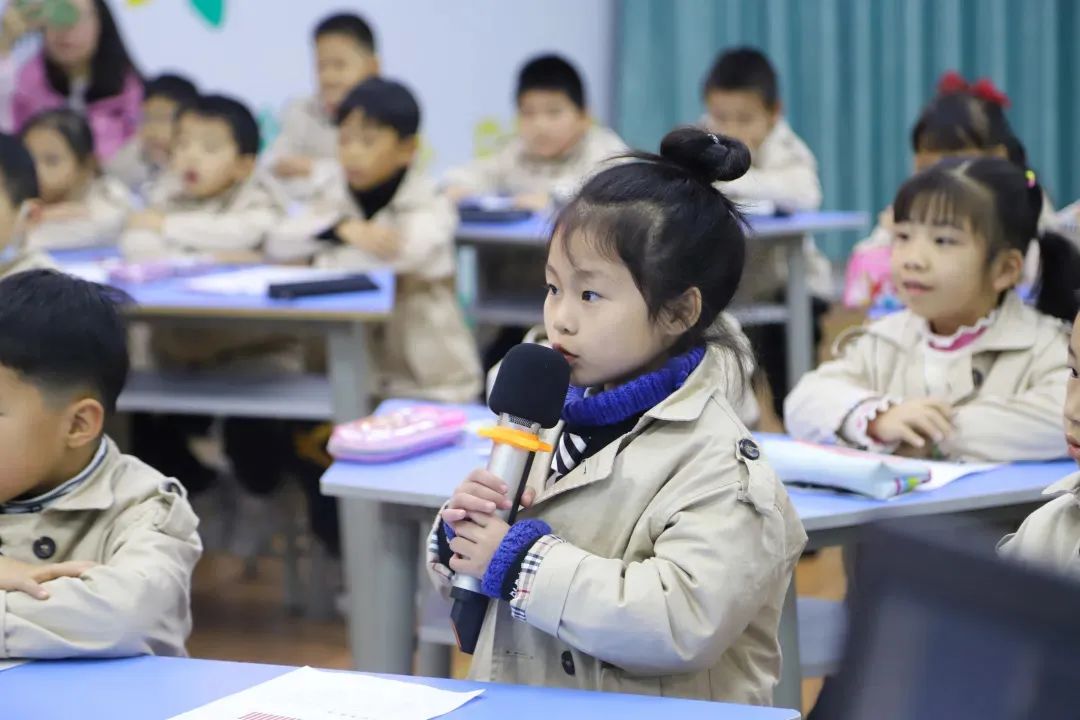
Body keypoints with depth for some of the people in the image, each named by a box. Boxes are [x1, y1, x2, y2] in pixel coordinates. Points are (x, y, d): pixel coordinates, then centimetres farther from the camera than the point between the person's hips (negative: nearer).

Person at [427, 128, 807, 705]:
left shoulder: (720, 467, -8)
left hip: (651, 711, -5)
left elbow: (684, 623, -22)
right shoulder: (552, 421, 13)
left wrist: (519, 560, -16)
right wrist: (460, 531, 0)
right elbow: (467, 579, 21)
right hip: (511, 701, 5)